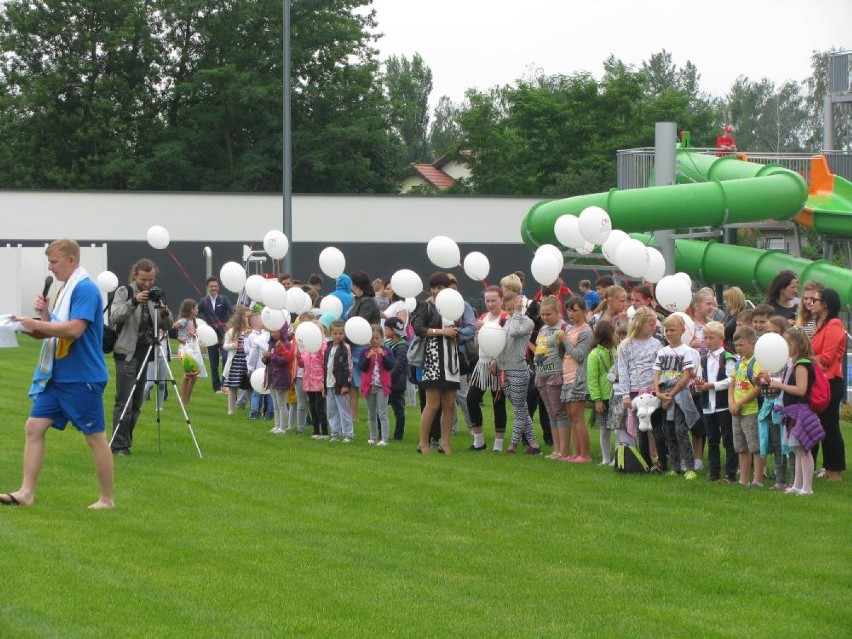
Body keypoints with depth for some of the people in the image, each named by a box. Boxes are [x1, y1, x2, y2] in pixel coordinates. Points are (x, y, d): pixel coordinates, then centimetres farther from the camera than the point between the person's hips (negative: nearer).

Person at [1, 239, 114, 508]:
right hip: (57, 376, 10)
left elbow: (74, 329, -26)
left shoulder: (85, 290, -15)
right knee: (33, 428, 3)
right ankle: (26, 492, 3)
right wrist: (44, 315, 1)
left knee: (95, 437, 1)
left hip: (82, 379, -9)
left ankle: (107, 499, 10)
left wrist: (36, 324, -19)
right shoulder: (65, 290, 15)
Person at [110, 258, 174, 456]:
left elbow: (168, 324, 9)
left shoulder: (155, 295, 13)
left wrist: (165, 312, -13)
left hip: (146, 354, 6)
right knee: (124, 401, -11)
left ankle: (125, 442, 15)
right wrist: (134, 302, -31)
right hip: (127, 353, -6)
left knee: (137, 403, 8)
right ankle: (119, 445, -12)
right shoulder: (124, 292, -2)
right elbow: (115, 316, -18)